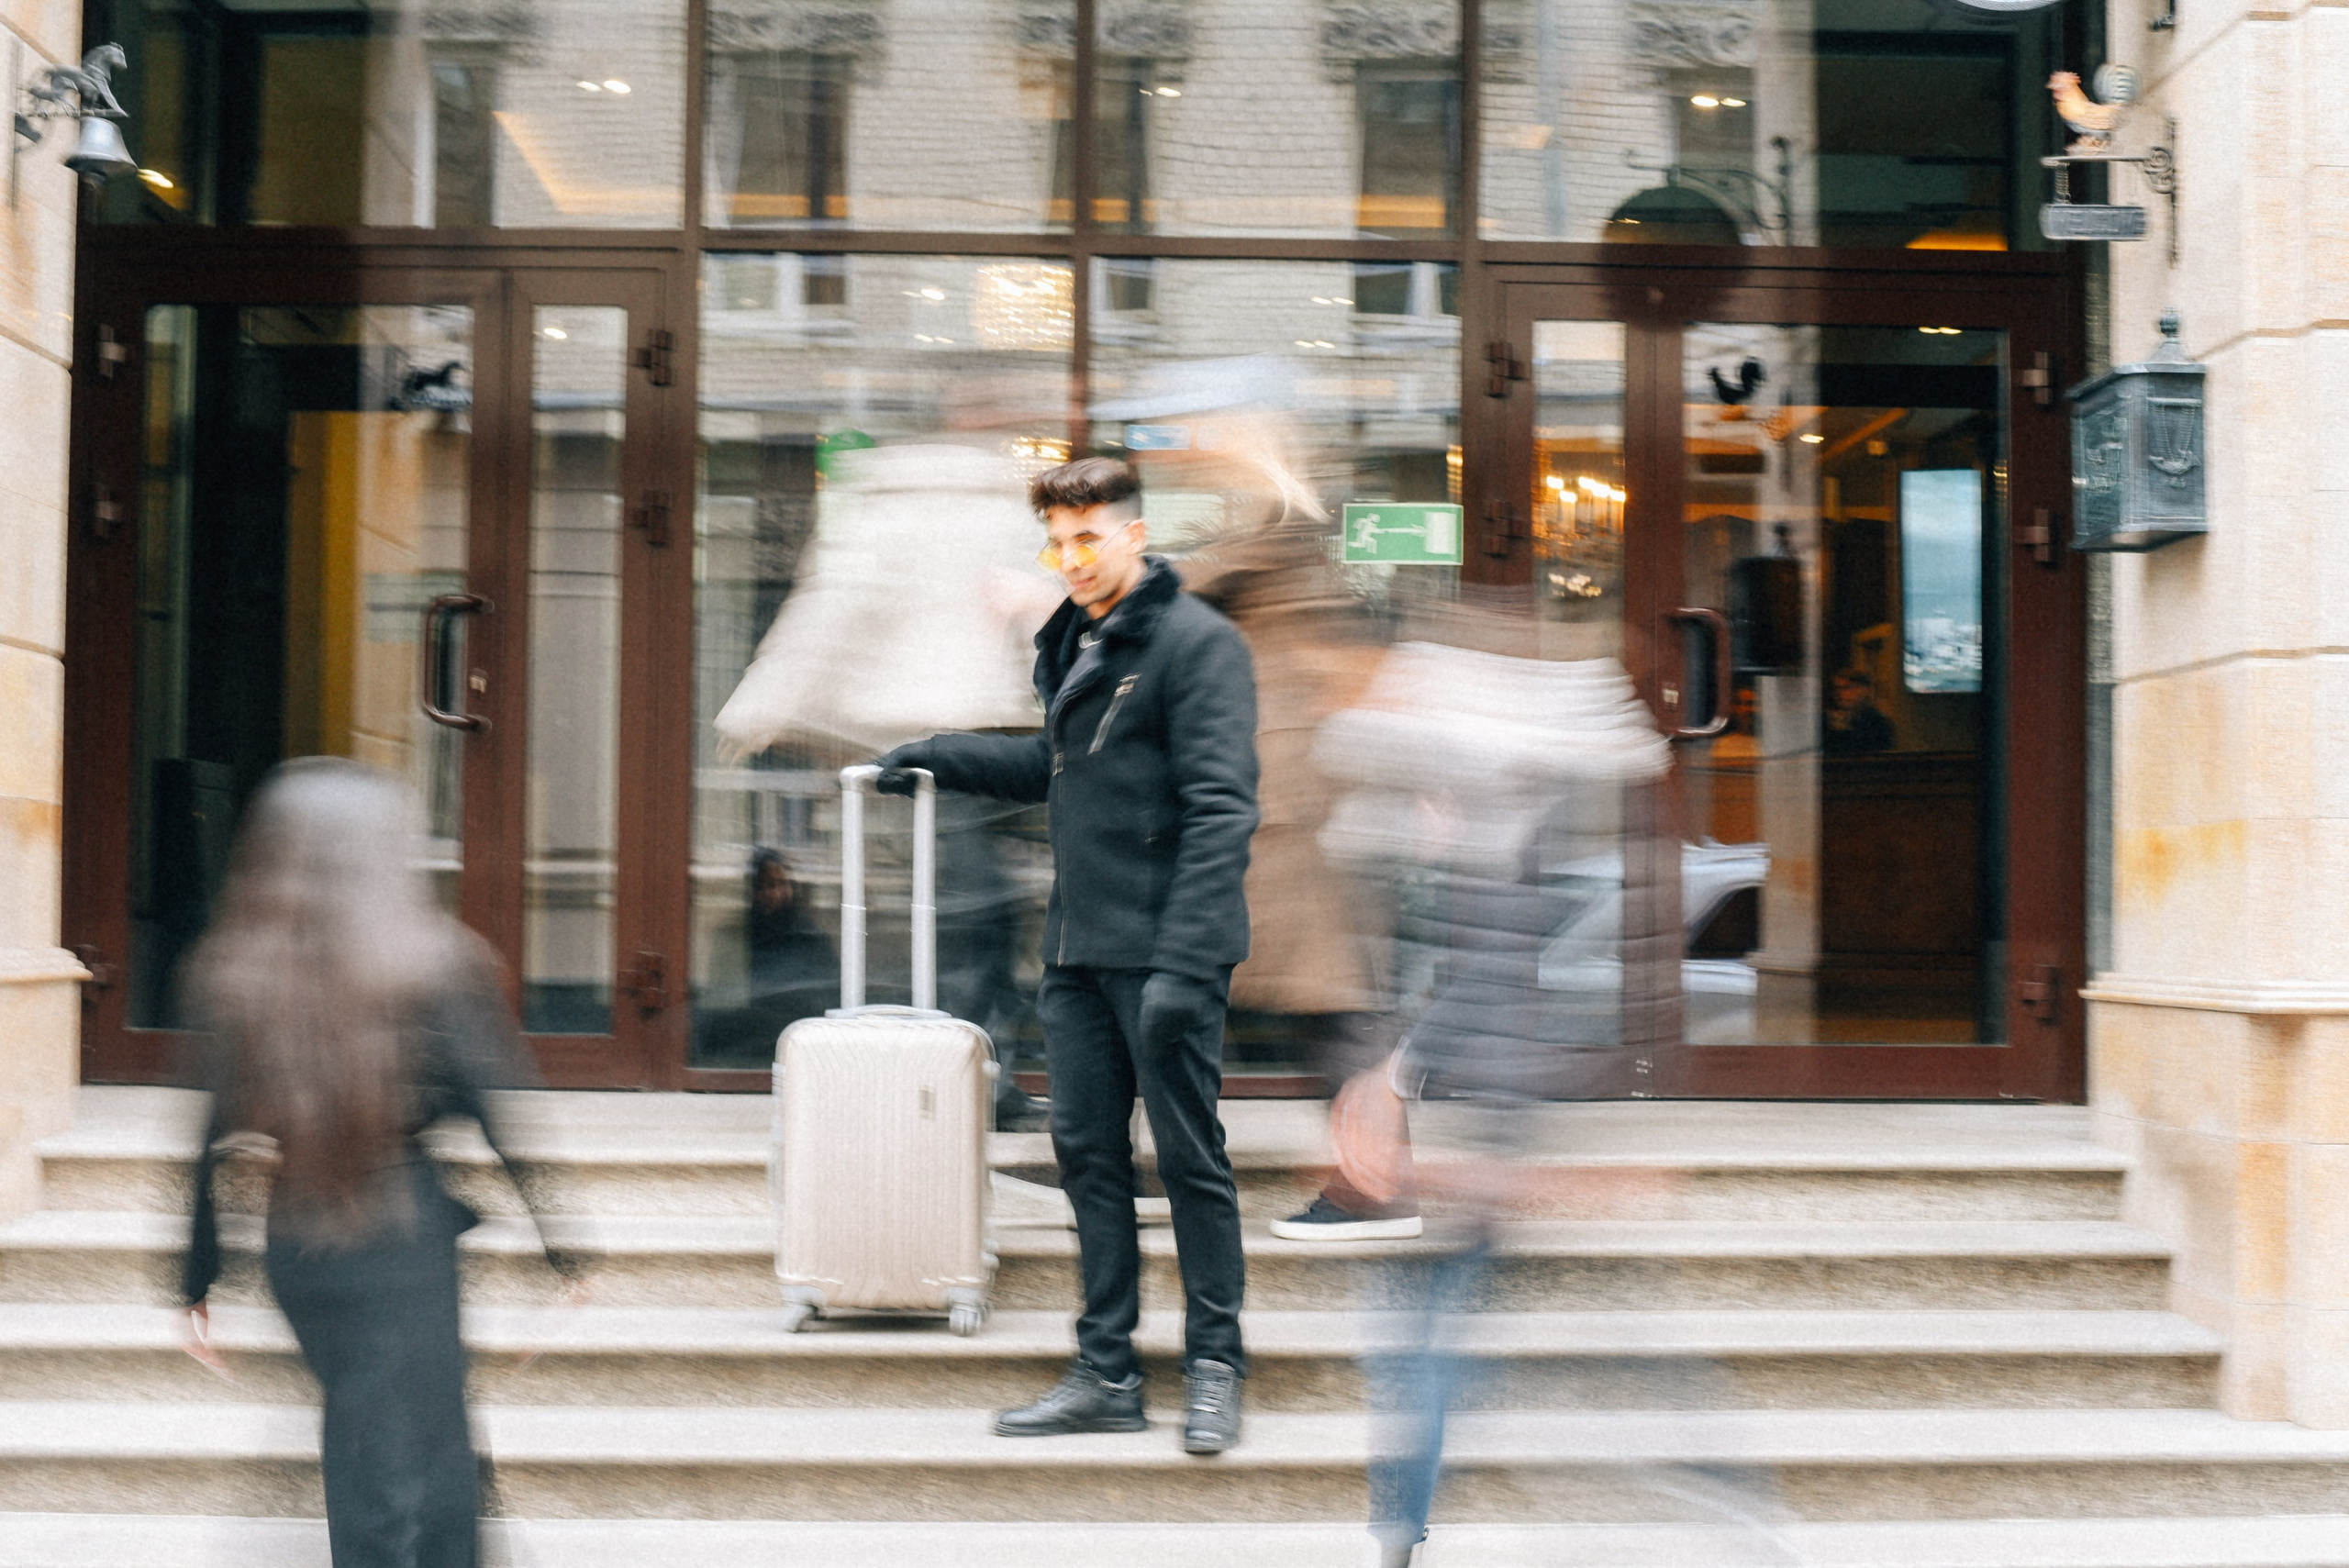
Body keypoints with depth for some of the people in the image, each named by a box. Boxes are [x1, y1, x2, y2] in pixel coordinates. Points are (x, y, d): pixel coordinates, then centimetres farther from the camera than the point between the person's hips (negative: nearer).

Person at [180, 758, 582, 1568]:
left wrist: (201, 1283, 10)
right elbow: (502, 1117, -8)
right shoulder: (435, 967, -9)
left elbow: (215, 1141, 2)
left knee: (360, 1441, 22)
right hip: (411, 1242, -4)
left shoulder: (233, 977, 1)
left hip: (293, 1250, 4)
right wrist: (560, 1253, 0)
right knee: (428, 1456, 2)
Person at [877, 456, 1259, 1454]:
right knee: (1087, 1152, 9)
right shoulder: (1071, 644, 16)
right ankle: (1106, 1373, 17)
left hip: (1162, 951, -8)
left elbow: (1221, 809, -17)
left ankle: (1214, 1364, 13)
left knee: (1189, 1156, 1)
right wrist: (940, 758, 24)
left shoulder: (1198, 642, -10)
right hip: (1078, 951, 8)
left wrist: (1184, 960, -25)